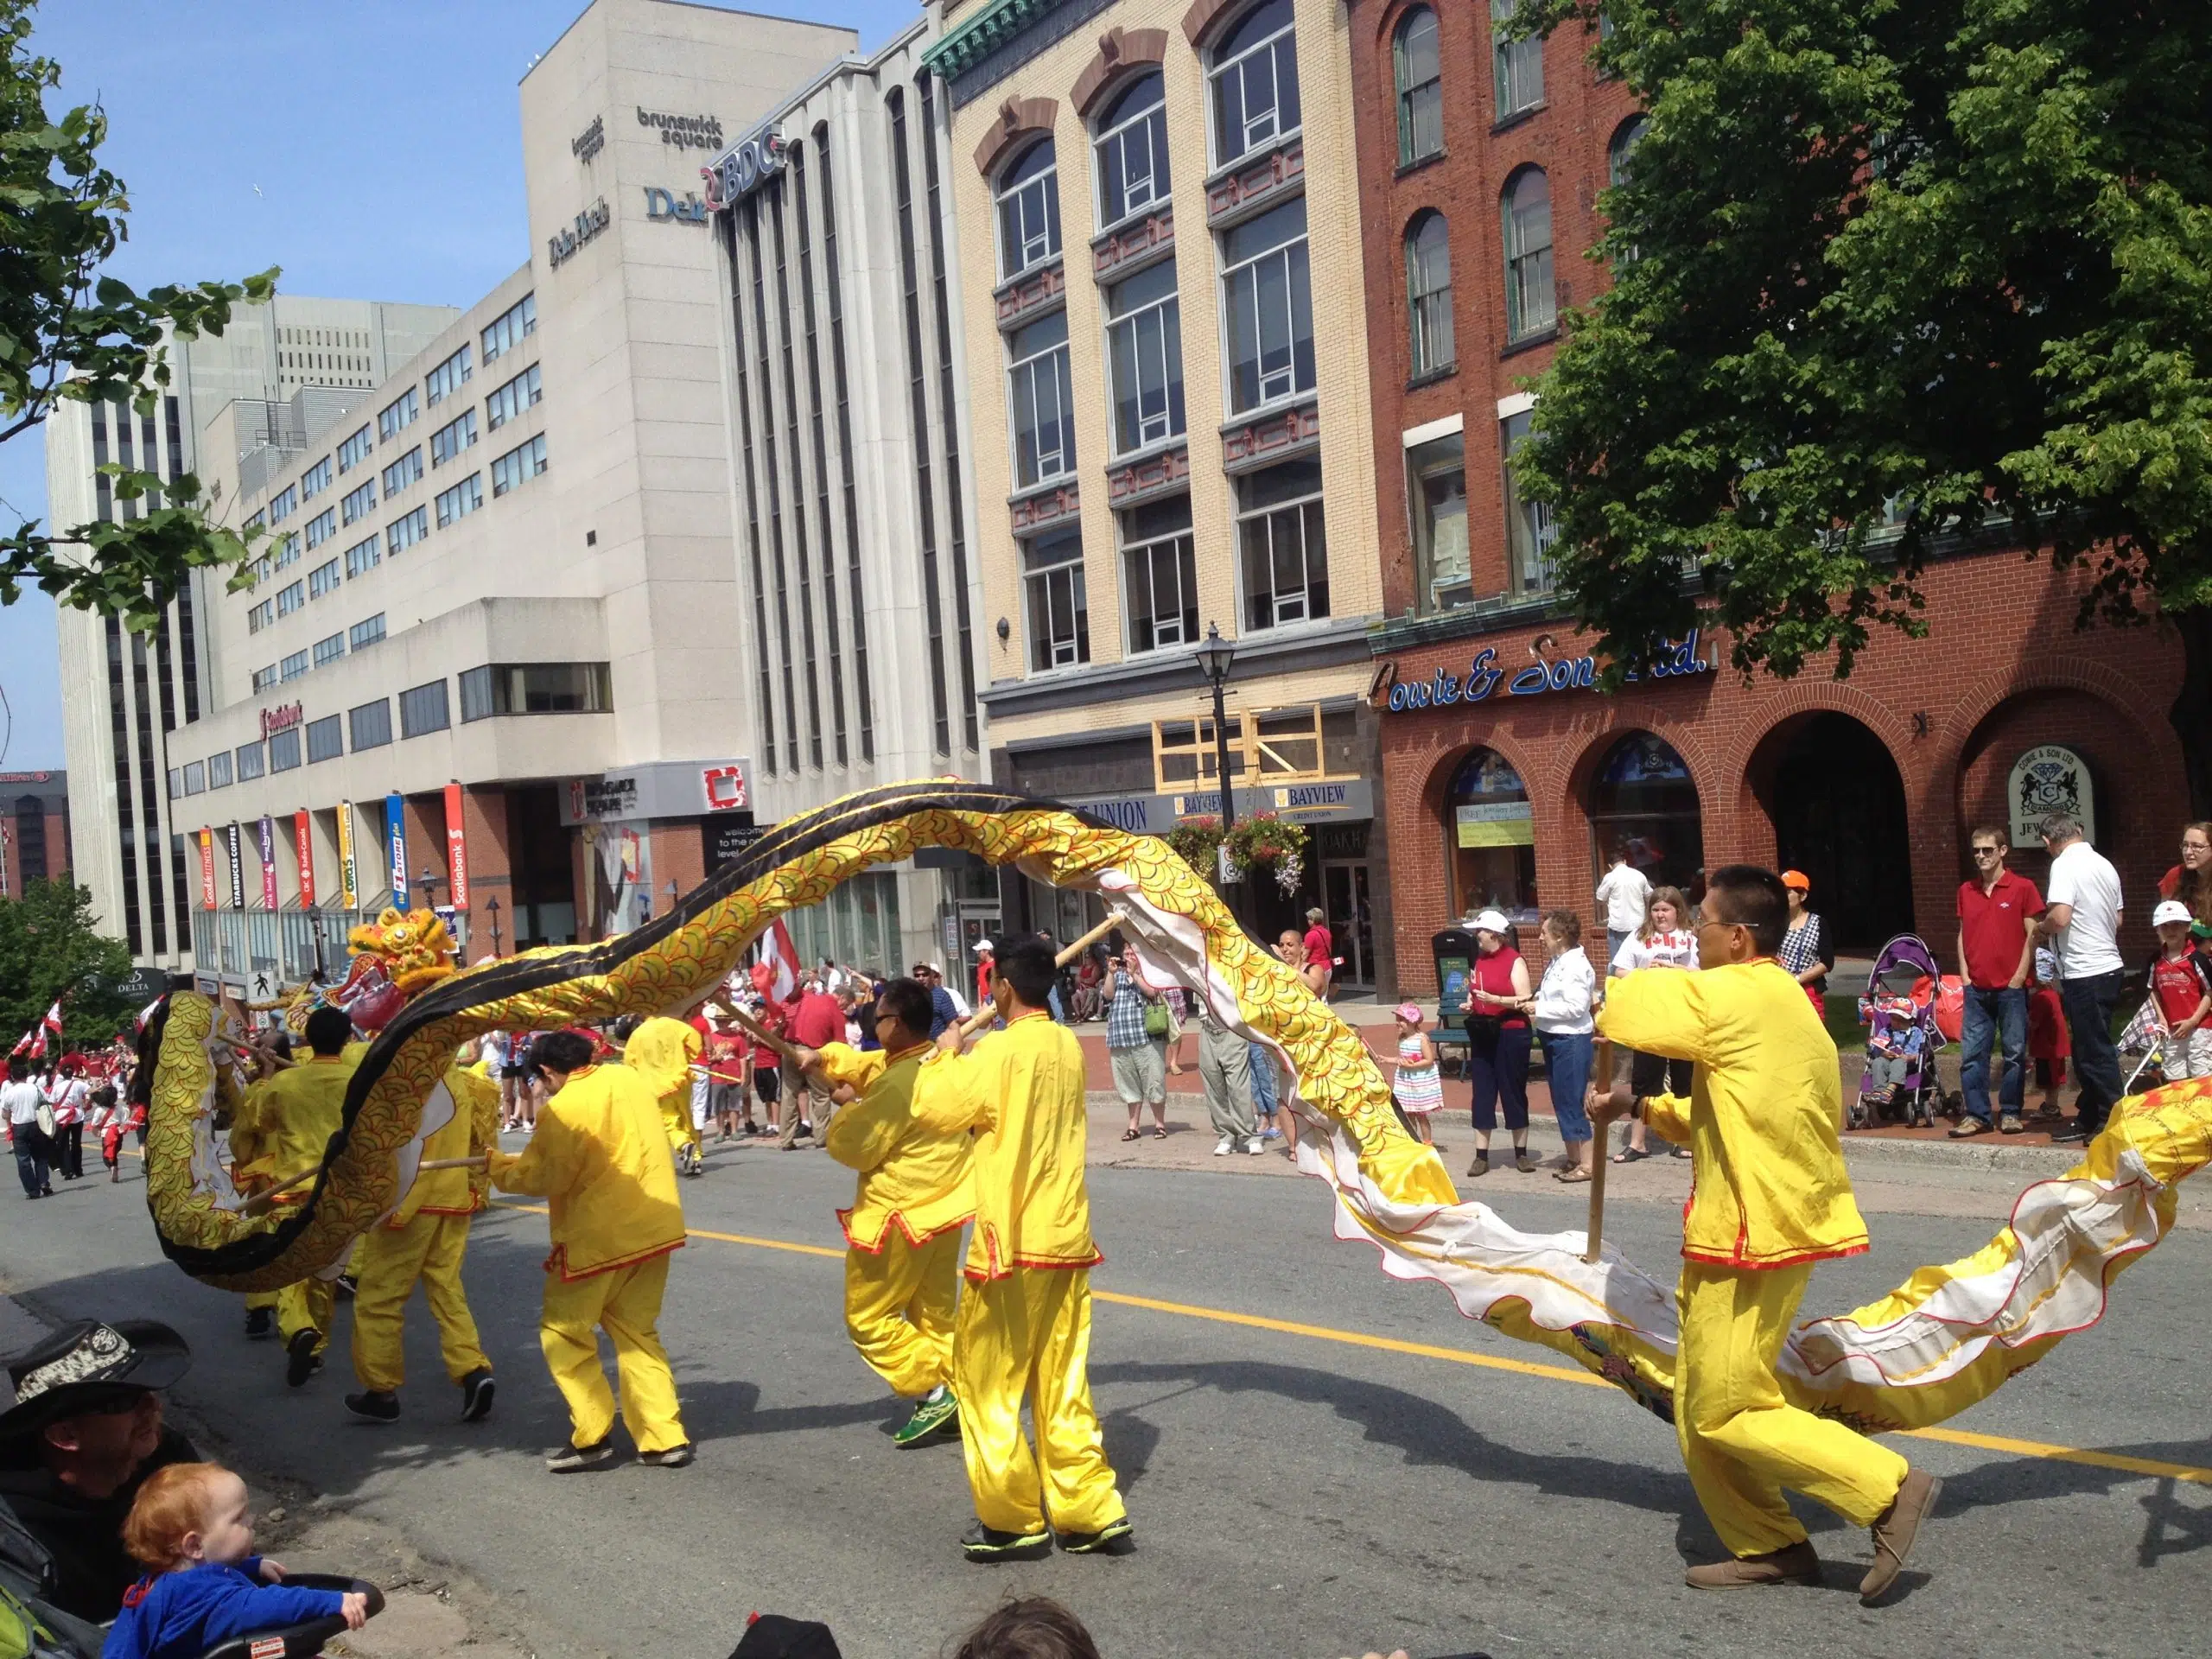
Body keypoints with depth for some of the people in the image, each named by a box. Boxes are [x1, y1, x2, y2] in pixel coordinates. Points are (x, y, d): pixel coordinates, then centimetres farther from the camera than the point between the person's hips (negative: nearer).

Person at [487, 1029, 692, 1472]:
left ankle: (592, 1438, 11)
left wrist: (495, 1165, 8)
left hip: (598, 1236, -7)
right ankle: (666, 1438, 12)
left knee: (564, 1333, 10)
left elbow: (540, 1177, -9)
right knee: (636, 1332, 17)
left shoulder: (563, 1109, -16)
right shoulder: (628, 1078, 6)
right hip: (653, 1226, 7)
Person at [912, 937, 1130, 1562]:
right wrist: (970, 1059, 15)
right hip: (1068, 1235, 7)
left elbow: (933, 1109, -12)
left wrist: (946, 1054, 4)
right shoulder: (1067, 1045, 8)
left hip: (1013, 1241, -7)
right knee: (1061, 1382, 13)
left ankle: (1014, 1522, 13)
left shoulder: (1001, 1050, -16)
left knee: (988, 1379, 6)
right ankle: (1092, 1514, 15)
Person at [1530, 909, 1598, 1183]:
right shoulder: (1556, 963, 10)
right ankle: (1573, 1159, 24)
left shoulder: (1576, 965, -17)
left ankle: (1586, 1164, 3)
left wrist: (1540, 1009, -17)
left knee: (1571, 1103, -4)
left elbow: (1576, 1006, -23)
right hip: (1553, 1039, 9)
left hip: (1571, 1041, -9)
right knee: (1561, 1102, 14)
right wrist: (1535, 1008, -1)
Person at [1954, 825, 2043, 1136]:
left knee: (2014, 1052, 4)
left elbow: (2032, 934, -4)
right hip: (1976, 987, 4)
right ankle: (1976, 1114, 8)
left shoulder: (2022, 888, -2)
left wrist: (2020, 975, -9)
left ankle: (2010, 1113, 13)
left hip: (2011, 986, -4)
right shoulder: (1966, 891, 11)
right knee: (1972, 1054, 2)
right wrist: (1965, 974, 6)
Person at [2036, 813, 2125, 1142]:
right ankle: (2088, 1120, 21)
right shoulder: (2104, 864, 12)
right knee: (2089, 1048, 15)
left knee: (2095, 1051, -2)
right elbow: (2117, 919, 18)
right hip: (2109, 966, 9)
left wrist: (2041, 927, -4)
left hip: (2085, 973, -9)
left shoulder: (2064, 865, -14)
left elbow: (2060, 917, -24)